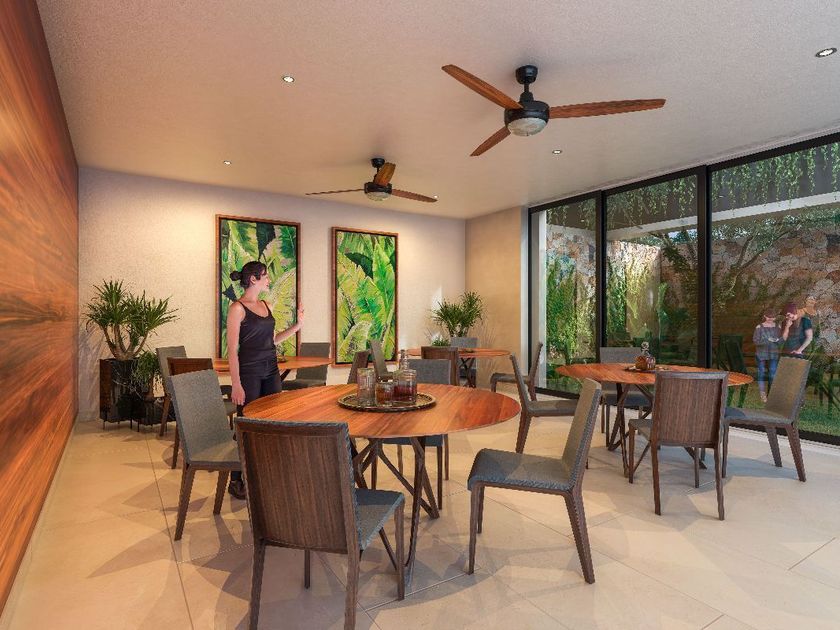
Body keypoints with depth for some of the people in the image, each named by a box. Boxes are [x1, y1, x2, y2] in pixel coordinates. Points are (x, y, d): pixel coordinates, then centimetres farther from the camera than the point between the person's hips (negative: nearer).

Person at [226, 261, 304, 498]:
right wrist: (236, 385, -17)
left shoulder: (266, 306, 11)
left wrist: (297, 325, 10)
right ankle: (235, 481, 21)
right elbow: (232, 349, -13)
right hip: (249, 373, -7)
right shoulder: (237, 308, -10)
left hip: (271, 371, 7)